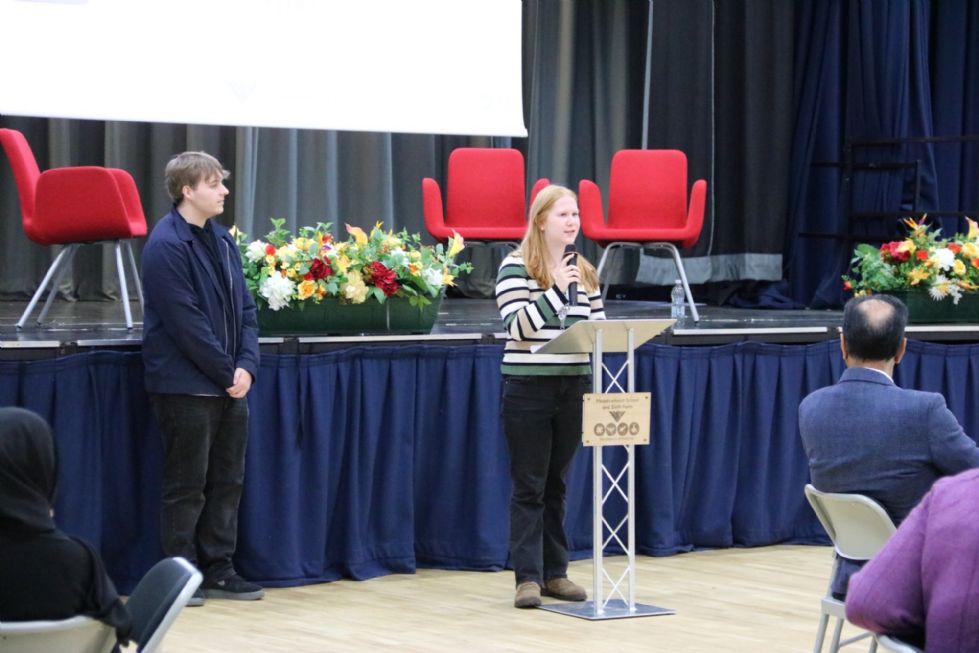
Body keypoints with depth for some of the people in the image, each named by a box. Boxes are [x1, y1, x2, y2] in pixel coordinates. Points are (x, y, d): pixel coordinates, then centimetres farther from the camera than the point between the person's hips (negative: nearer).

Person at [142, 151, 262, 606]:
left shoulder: (222, 240, 10)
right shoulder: (166, 245, -14)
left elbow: (244, 307, 11)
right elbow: (186, 322, -18)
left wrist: (246, 366, -3)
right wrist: (227, 371, -15)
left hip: (229, 384, 8)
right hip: (186, 385, -8)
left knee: (227, 481, 11)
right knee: (187, 486, -1)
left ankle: (218, 570, 19)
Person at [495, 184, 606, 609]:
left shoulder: (585, 272, 11)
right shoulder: (516, 268, -6)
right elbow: (517, 326, -16)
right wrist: (555, 291, -20)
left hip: (573, 387, 5)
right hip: (528, 387, -5)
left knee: (557, 485, 11)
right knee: (529, 487, -2)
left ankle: (555, 573, 15)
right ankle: (528, 577, 0)